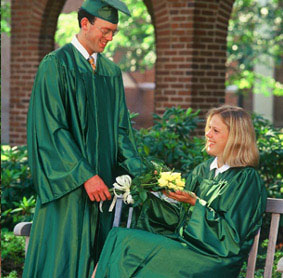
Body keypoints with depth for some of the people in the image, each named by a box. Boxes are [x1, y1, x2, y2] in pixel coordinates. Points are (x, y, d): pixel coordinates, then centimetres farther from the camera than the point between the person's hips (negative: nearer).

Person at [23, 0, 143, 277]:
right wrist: (85, 176, -19)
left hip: (103, 182, 6)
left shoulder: (112, 72, 13)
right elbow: (52, 129, -13)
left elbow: (120, 127, 14)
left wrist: (137, 172, -2)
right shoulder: (56, 65, -7)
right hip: (68, 185, -6)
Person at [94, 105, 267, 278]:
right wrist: (151, 194, 1)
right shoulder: (202, 171, 15)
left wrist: (196, 203, -17)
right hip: (184, 244, 7)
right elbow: (179, 217, 15)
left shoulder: (247, 180, -7)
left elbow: (231, 235, -13)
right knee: (120, 236, -16)